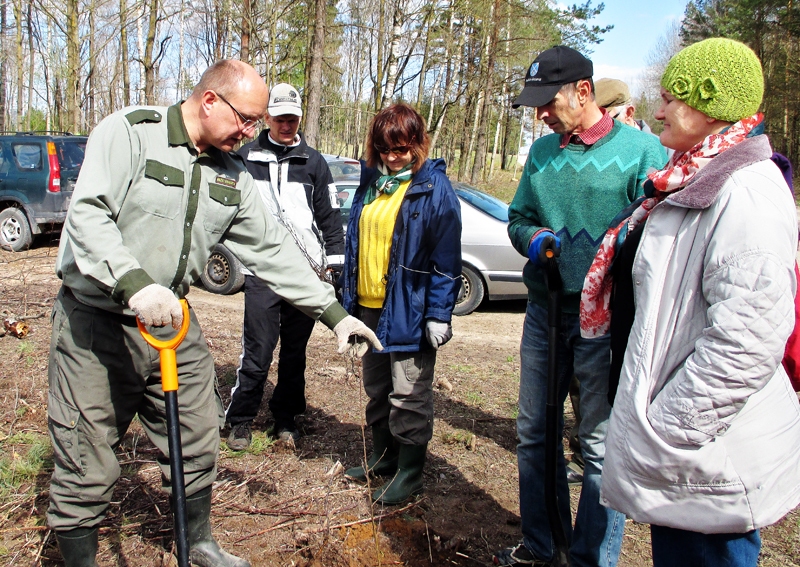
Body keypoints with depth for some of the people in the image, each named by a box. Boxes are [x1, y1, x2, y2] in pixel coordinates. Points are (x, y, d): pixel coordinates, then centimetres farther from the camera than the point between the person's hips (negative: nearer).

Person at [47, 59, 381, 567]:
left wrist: (333, 311, 5)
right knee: (86, 470, 2)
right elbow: (87, 215, -22)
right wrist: (134, 283, -37)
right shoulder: (130, 132, -11)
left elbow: (271, 248, 8)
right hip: (94, 324, -6)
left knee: (198, 449, 15)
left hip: (174, 325, 6)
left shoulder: (232, 175, 8)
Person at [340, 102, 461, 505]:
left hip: (407, 310, -7)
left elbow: (446, 258, -13)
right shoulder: (371, 182, 9)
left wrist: (439, 314, -16)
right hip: (368, 306, 7)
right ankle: (382, 456, 36)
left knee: (408, 395, 4)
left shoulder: (434, 189, -11)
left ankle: (410, 472, 19)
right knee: (376, 387, 19)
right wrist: (348, 295, 14)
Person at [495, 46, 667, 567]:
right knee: (535, 432, 14)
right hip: (545, 310, 6)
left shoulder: (641, 150, -8)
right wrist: (532, 237, -3)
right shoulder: (542, 152, 10)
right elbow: (517, 218, 19)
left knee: (601, 446, 2)